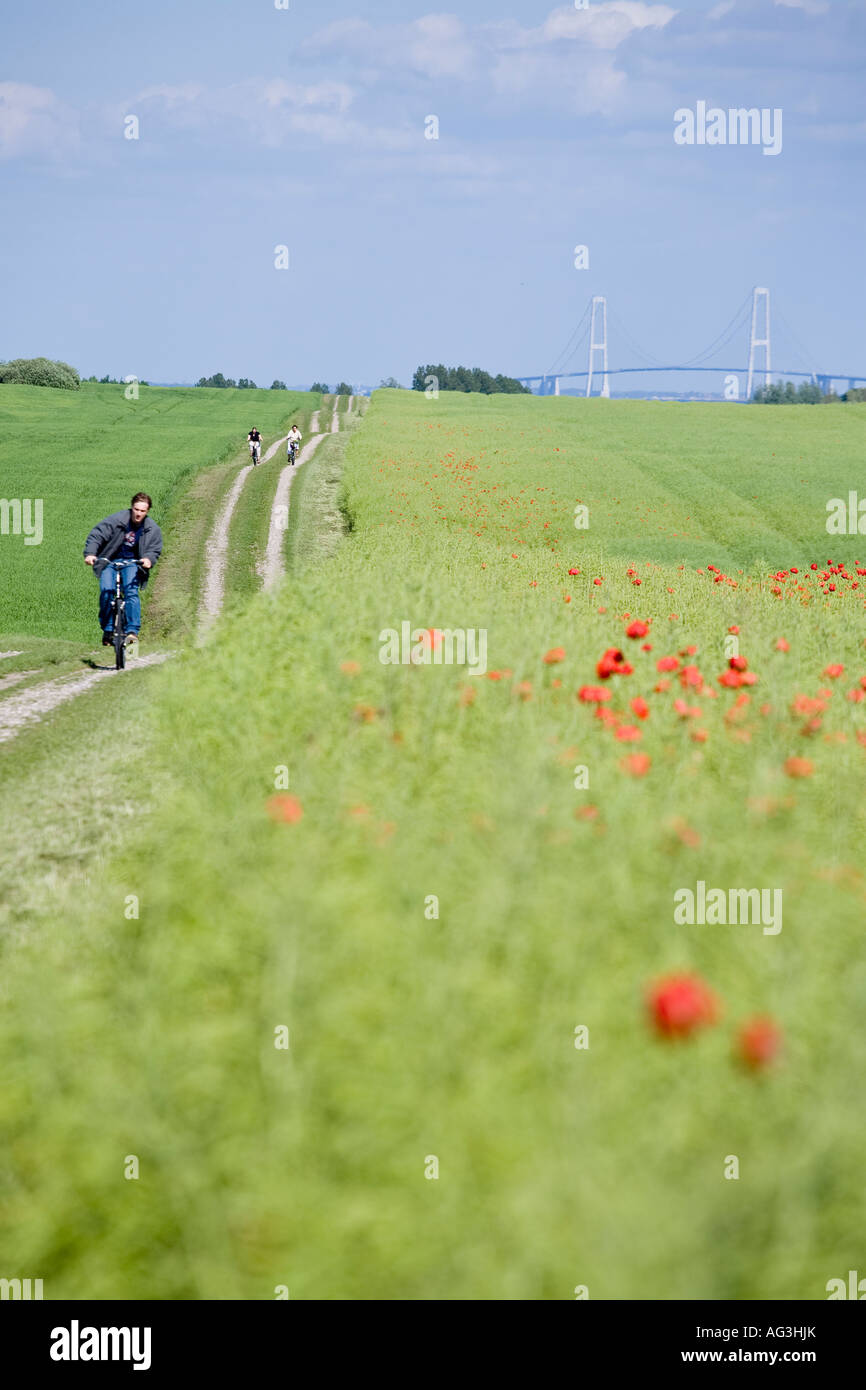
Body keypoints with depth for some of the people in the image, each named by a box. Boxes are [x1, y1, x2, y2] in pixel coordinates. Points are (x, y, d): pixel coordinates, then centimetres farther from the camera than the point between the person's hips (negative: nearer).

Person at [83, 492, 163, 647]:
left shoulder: (152, 529, -2)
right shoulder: (116, 520, -12)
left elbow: (155, 550, -1)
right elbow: (96, 535, -15)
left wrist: (149, 559, -25)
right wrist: (90, 553, -31)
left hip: (132, 563, 1)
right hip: (109, 561, -1)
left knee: (131, 592, -23)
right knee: (106, 592, -22)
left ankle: (132, 631, -24)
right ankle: (108, 630, -11)